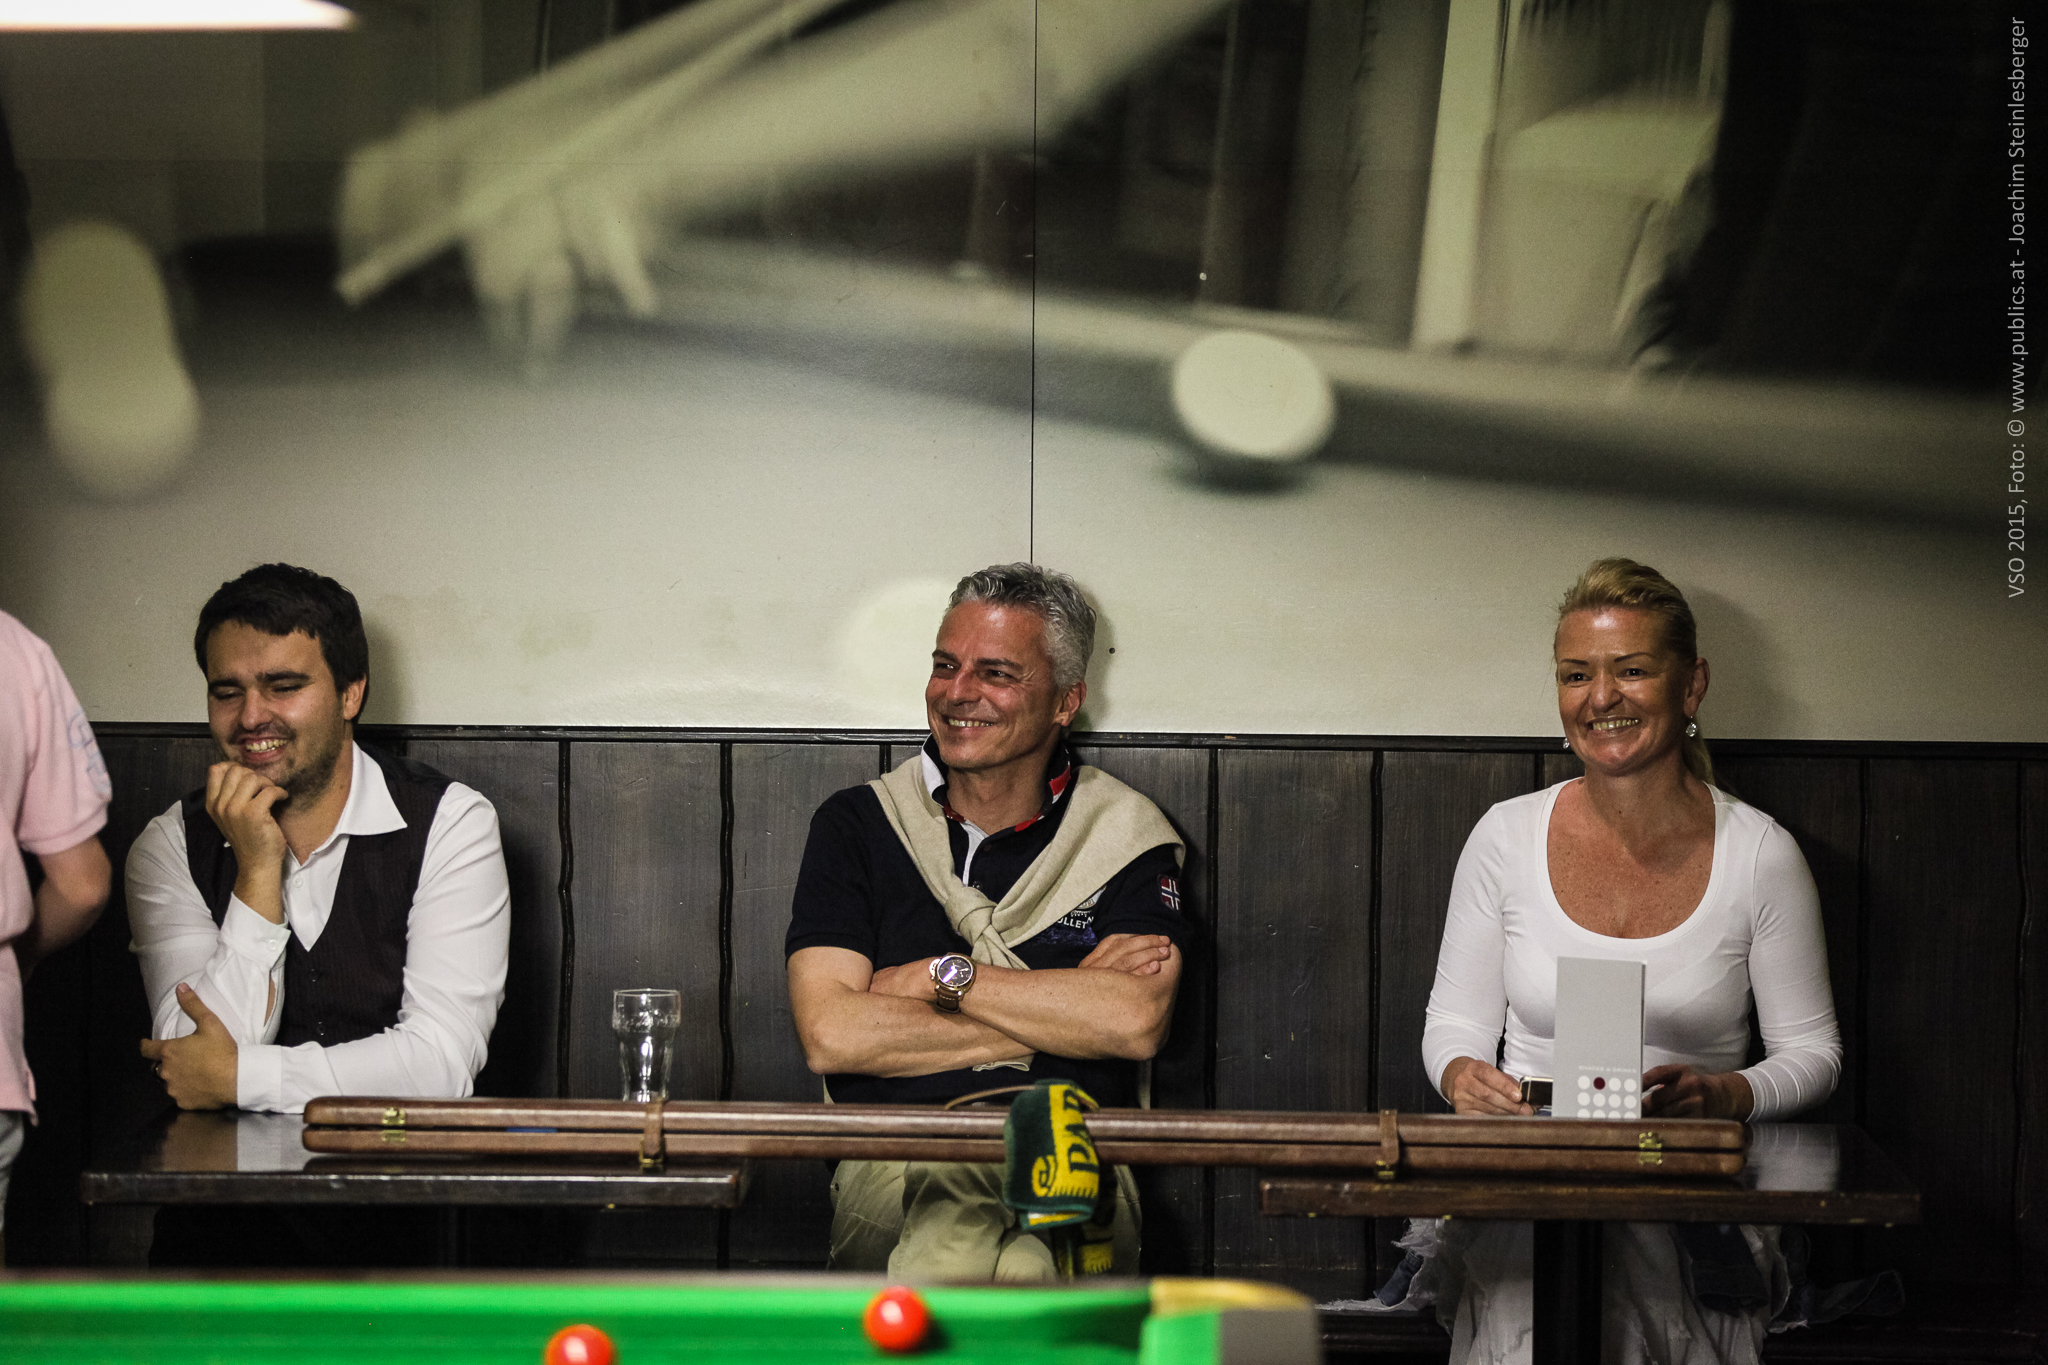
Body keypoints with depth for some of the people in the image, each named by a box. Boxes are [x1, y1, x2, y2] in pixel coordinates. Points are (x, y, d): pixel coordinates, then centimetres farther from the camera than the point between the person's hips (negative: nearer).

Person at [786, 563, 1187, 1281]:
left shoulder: (1126, 835, 12)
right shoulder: (857, 825, 13)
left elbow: (1137, 1022, -6)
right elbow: (830, 1035, -2)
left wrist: (942, 976, -2)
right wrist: (1063, 1004, -2)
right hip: (895, 1162, 0)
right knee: (948, 1204, -39)